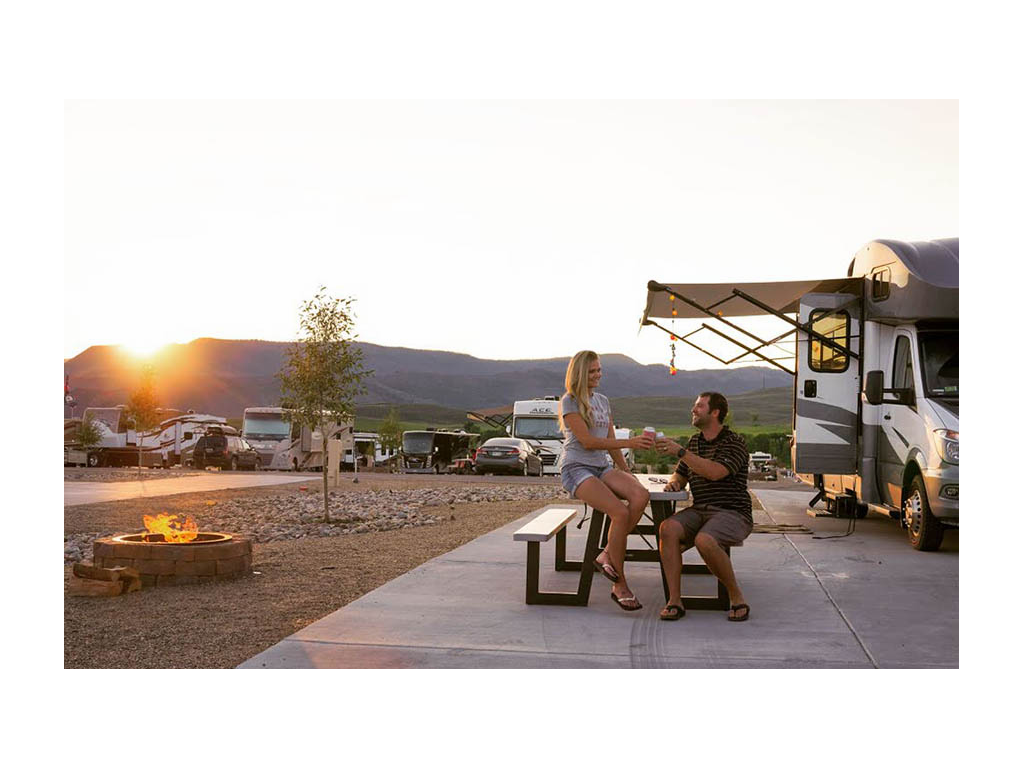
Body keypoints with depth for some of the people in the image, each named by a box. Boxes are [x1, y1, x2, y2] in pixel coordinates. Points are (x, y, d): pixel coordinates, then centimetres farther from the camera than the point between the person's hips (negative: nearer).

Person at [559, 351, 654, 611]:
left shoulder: (602, 401, 19)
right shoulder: (569, 401, -4)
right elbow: (587, 441, -14)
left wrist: (626, 473, 9)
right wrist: (630, 442, -20)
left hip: (602, 467, 7)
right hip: (576, 469, -7)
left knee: (641, 496, -25)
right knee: (620, 513, -29)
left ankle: (607, 555, -15)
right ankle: (620, 586, -17)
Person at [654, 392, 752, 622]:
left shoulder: (735, 443, -5)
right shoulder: (694, 442, 18)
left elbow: (715, 472, -23)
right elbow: (680, 475, 28)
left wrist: (680, 451, -23)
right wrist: (674, 482, 2)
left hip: (732, 514, -6)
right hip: (699, 511, 6)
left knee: (704, 540, -36)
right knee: (668, 529, -24)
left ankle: (736, 596, -14)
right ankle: (674, 600, -24)